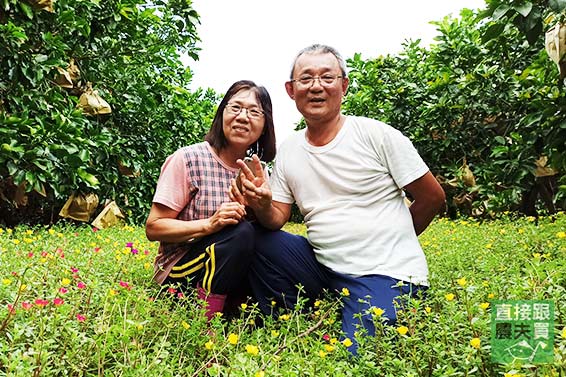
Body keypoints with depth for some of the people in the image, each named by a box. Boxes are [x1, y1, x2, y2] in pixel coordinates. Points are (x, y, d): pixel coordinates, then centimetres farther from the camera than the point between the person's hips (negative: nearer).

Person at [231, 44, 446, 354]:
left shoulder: (377, 135, -7)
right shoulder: (288, 150, 7)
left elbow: (432, 197, -1)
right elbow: (277, 219, 5)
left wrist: (389, 242, 7)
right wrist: (262, 206, -18)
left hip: (386, 273, -4)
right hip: (325, 268, 5)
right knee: (254, 239, -9)